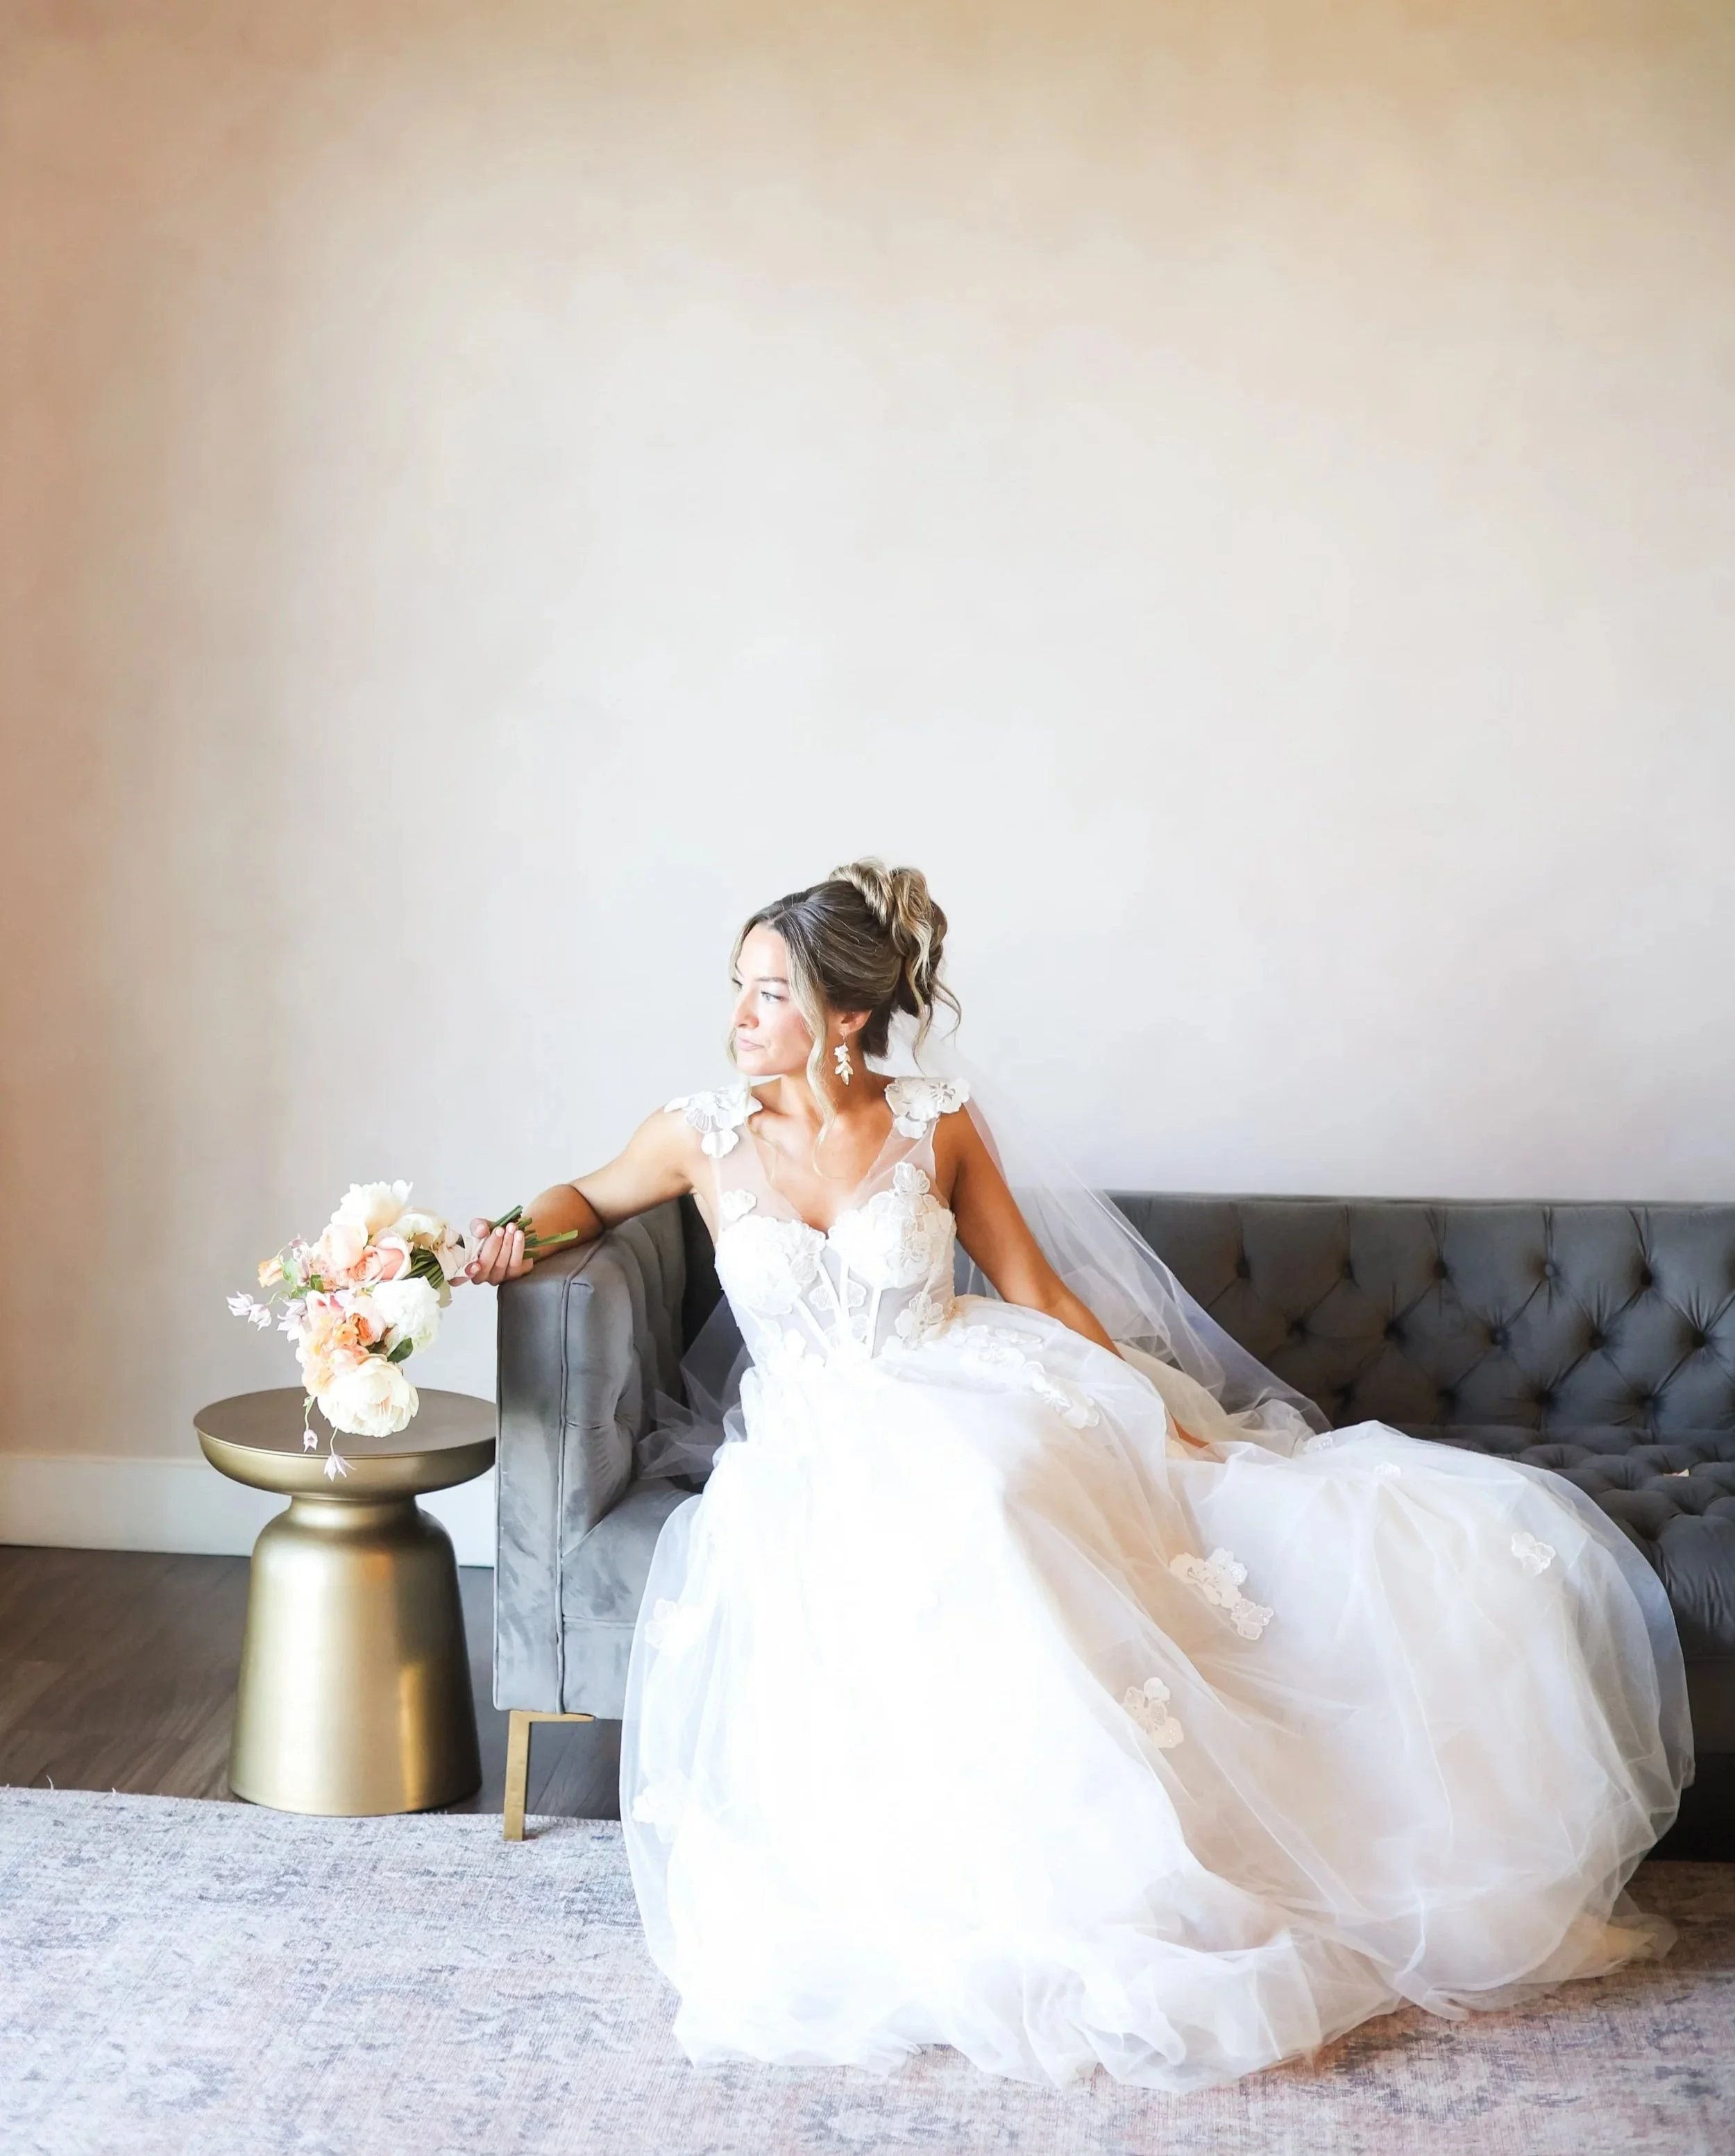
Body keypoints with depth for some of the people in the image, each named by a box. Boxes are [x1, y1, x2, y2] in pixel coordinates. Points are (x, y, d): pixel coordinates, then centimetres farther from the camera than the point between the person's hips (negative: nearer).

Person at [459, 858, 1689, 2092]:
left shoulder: (938, 1124, 1)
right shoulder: (706, 1136, 1)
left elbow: (1039, 1294, 5)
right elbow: (591, 1200, 20)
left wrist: (1163, 1423, -4)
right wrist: (518, 1235, -2)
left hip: (992, 1405, 2)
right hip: (836, 1450, -1)